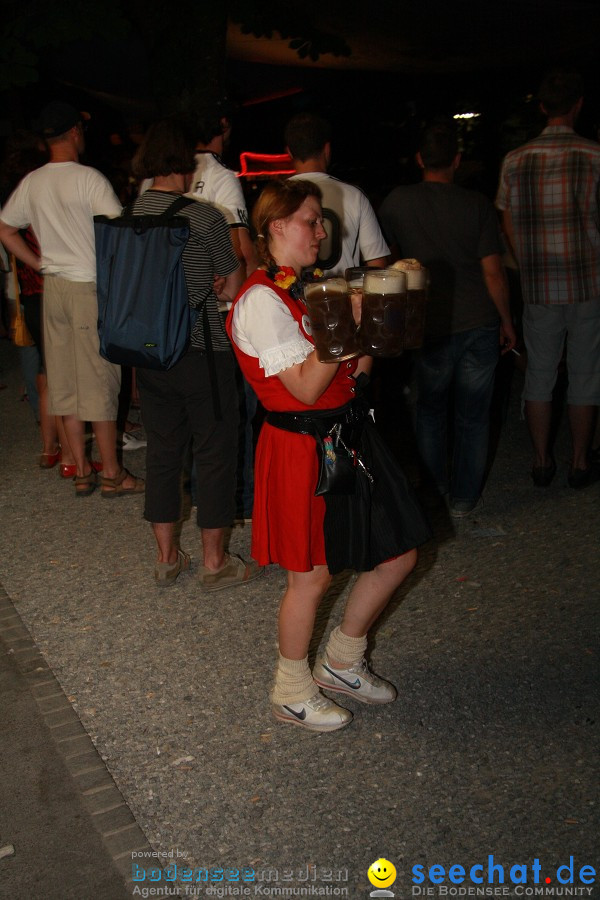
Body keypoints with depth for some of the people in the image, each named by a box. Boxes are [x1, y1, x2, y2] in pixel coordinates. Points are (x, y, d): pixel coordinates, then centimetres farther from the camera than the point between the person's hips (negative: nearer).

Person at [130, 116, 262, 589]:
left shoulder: (130, 213, 1)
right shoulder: (204, 217, -14)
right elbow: (235, 282, -3)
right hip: (202, 351, -5)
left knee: (162, 449, 15)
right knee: (215, 452, 7)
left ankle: (167, 557, 25)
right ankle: (215, 562, 16)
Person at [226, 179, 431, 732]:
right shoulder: (262, 299, -14)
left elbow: (357, 372, 10)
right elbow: (306, 387, -21)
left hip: (350, 434, 9)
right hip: (303, 447, -9)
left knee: (399, 553, 13)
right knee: (311, 577, 4)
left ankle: (341, 663, 32)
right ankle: (293, 693, 28)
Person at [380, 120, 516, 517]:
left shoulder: (397, 202, -4)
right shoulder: (477, 205, -8)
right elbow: (493, 271, -7)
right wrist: (506, 320, 7)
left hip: (430, 329, 1)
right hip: (480, 325, -1)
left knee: (431, 410, 19)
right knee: (473, 417, 11)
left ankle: (434, 490, 27)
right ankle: (464, 498, 21)